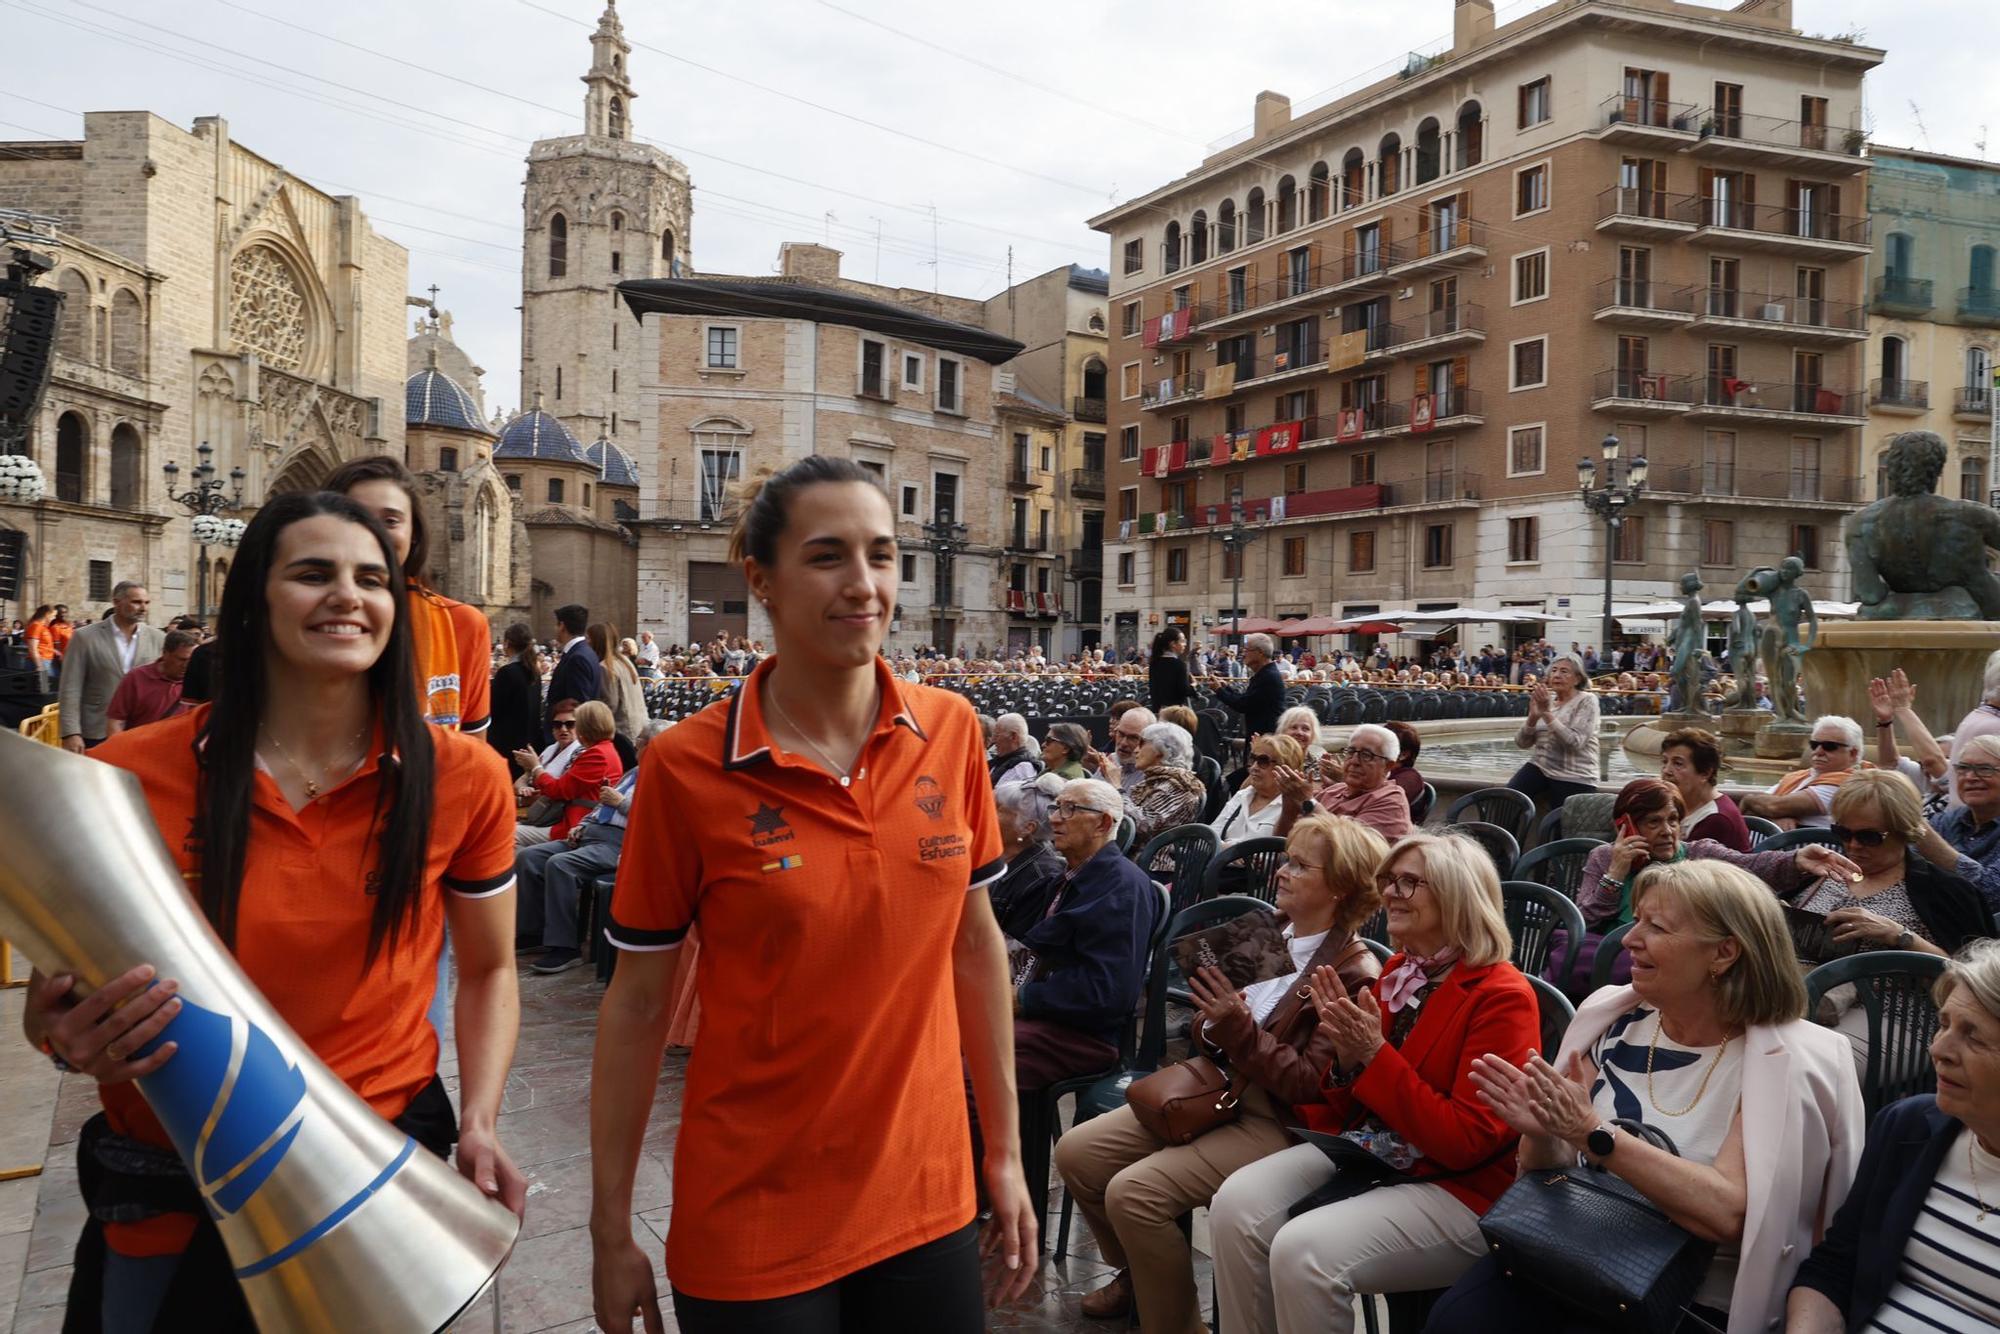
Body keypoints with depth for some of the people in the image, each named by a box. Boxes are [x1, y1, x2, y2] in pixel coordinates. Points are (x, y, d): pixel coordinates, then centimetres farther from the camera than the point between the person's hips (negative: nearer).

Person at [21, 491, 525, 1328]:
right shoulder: (125, 780, -11)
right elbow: (60, 984, 2)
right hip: (169, 1186, 0)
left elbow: (488, 971, 3)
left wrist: (479, 1124, -11)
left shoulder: (460, 779, -9)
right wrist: (67, 1037, -20)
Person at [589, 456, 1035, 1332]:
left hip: (929, 1199, 3)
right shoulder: (685, 767, -13)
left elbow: (975, 943, 4)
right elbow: (637, 1005, -6)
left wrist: (1005, 1154, 7)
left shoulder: (950, 731, -4)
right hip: (751, 1222, -3)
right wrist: (612, 1232, -4)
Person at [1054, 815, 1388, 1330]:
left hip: (1277, 1122, -8)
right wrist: (1212, 1025, -7)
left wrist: (1240, 1029, -25)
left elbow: (1313, 1084, -19)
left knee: (1133, 1192, -24)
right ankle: (1137, 1273, 24)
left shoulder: (1354, 973, -14)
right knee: (1076, 1153, 1)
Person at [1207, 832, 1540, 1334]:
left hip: (1459, 1188, -7)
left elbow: (1467, 1142, -20)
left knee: (1303, 1249, -28)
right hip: (1367, 1154, 7)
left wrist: (1374, 1056, -22)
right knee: (1237, 1203, -15)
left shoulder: (1502, 996, -15)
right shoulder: (1396, 971, 7)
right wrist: (1347, 1055, -9)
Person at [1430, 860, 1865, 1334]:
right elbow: (1552, 1172, 6)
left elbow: (1727, 1210, -23)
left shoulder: (1783, 1060, -10)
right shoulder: (1613, 1020, 2)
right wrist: (1541, 1134, -16)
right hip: (1574, 1253, 3)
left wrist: (1592, 1133, -29)